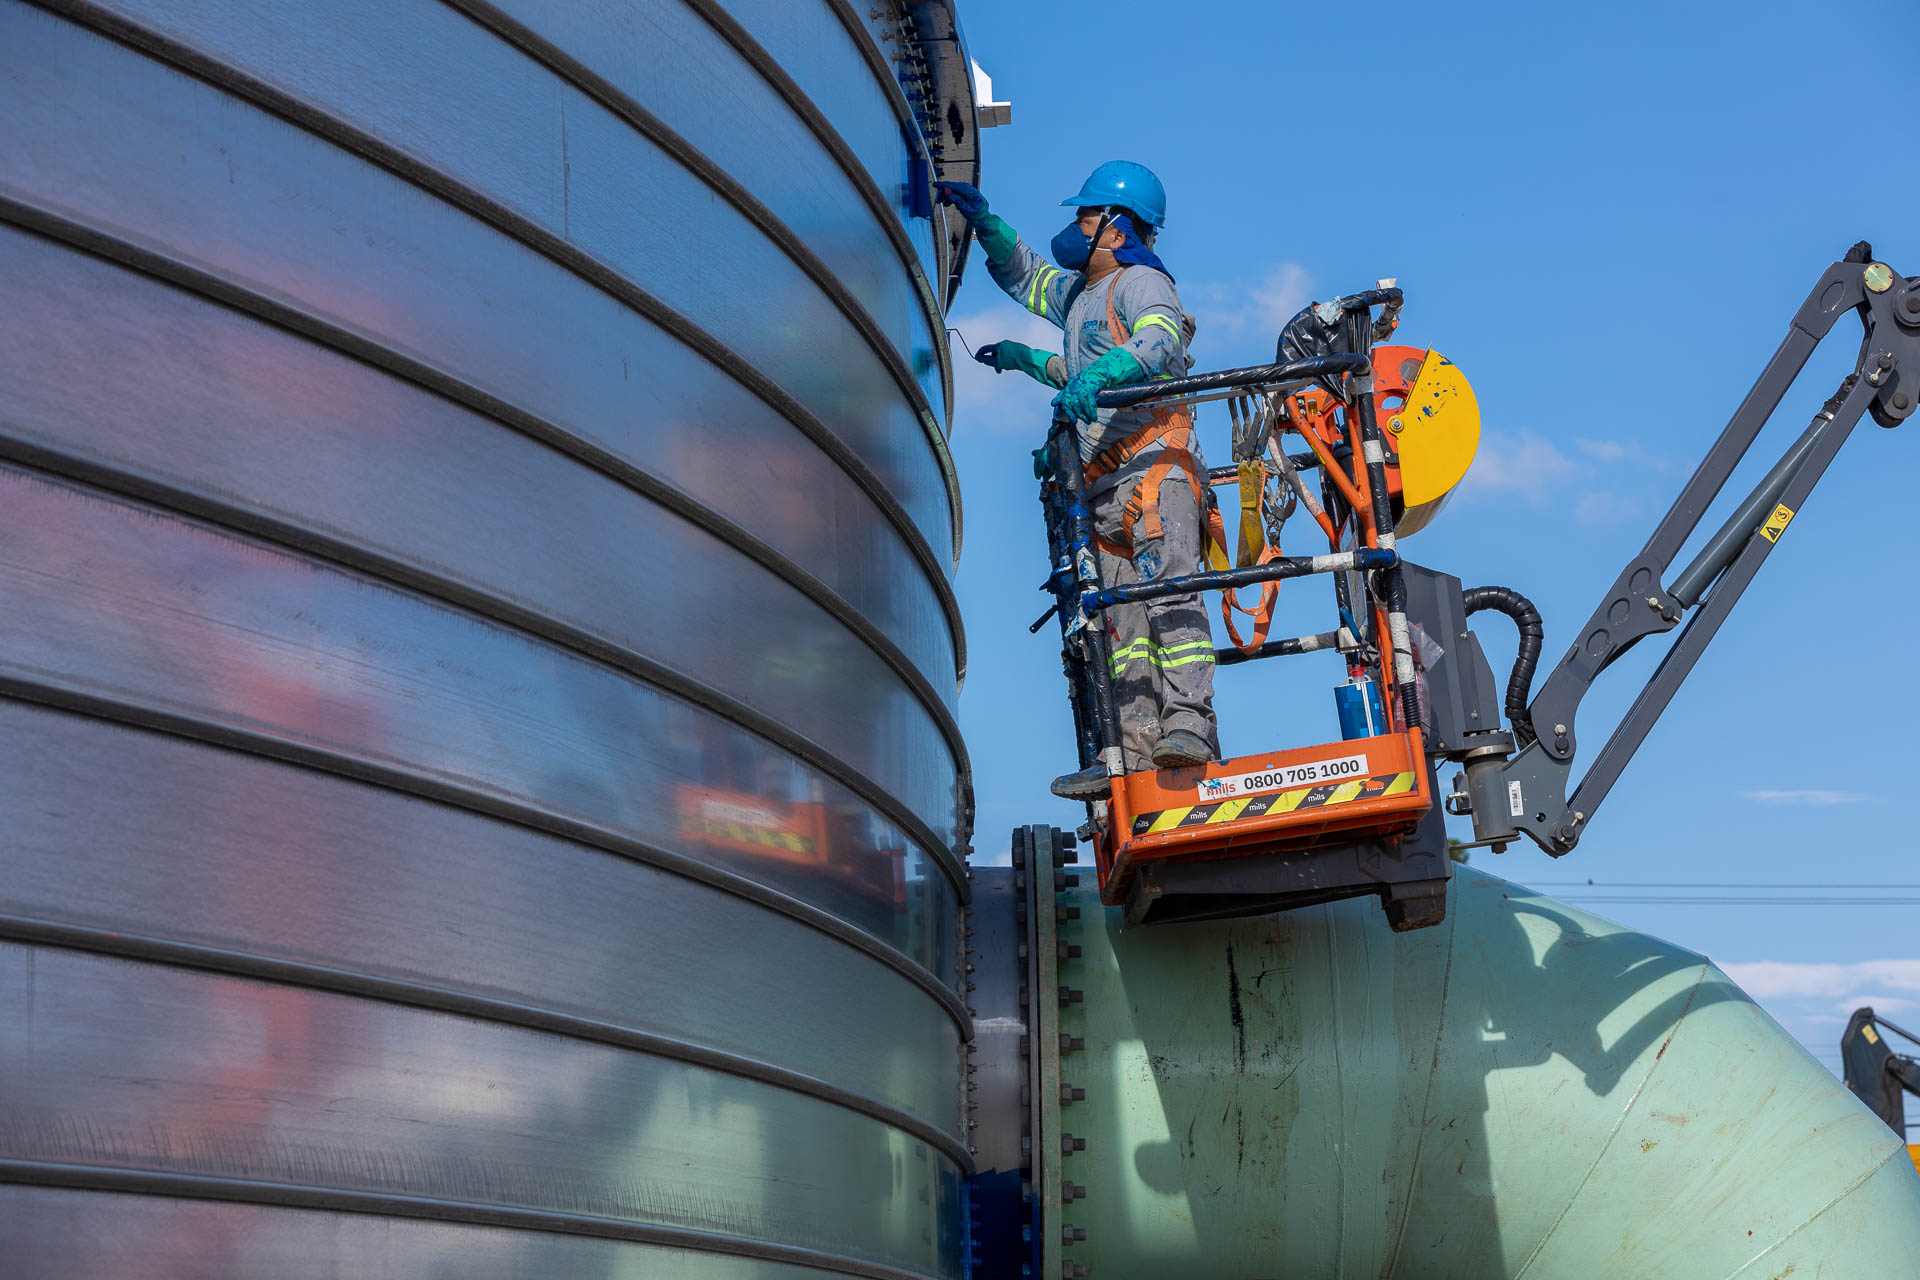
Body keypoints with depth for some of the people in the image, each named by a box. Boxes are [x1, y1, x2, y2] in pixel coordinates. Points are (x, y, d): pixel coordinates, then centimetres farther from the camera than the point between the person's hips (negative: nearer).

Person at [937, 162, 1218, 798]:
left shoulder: (1140, 281, 3)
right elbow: (1022, 273, 47)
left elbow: (1162, 343, -18)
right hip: (1105, 485, 8)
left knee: (1168, 587, -22)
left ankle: (1189, 728, -32)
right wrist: (984, 221, 29)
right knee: (1122, 614, -4)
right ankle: (1136, 753, -12)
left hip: (1155, 460, -8)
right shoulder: (1077, 295, 30)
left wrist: (1097, 377, -35)